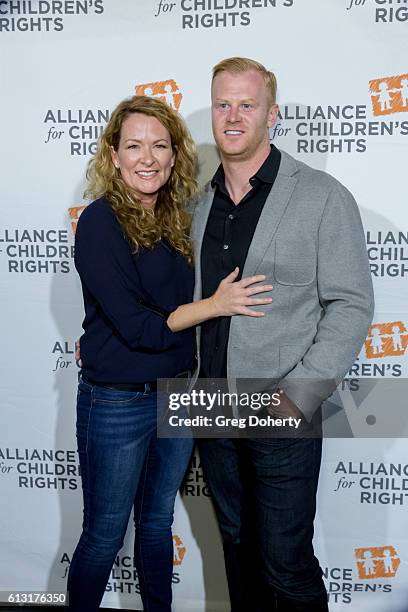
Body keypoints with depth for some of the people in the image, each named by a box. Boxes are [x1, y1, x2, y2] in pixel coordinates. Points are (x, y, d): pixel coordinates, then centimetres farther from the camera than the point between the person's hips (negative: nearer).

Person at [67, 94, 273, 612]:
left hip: (178, 393, 6)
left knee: (157, 521, 22)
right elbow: (135, 325, -20)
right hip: (117, 403, -6)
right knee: (104, 536, 11)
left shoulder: (176, 218, 5)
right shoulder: (100, 221, -15)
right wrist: (215, 305, -18)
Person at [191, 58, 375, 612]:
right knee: (238, 545, 21)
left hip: (284, 418, -5)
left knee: (286, 562, 5)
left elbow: (351, 305, -10)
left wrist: (300, 395, -17)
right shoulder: (199, 202, 7)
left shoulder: (322, 198, -8)